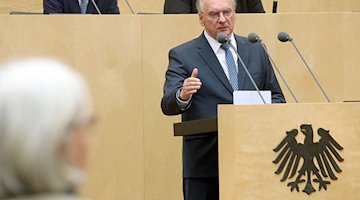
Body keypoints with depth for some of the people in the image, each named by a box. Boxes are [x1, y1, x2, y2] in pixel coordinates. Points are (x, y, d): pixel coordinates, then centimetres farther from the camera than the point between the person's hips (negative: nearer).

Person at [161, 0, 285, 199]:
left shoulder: (256, 50, 13)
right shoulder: (183, 55, 1)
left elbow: (276, 97, 17)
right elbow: (168, 105, -9)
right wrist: (182, 96, -32)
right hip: (205, 161, -3)